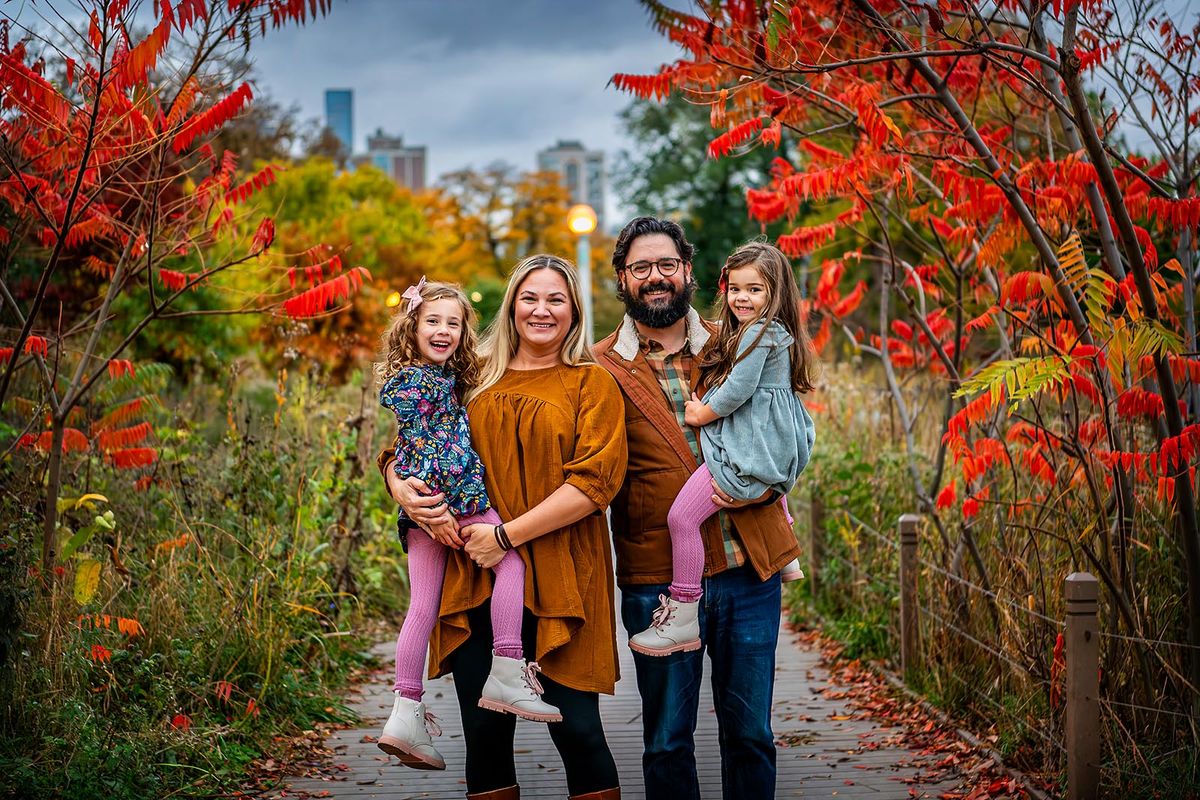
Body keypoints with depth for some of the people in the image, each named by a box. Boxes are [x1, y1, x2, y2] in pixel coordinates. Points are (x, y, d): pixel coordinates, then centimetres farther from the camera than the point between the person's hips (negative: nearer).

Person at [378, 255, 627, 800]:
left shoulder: (591, 382, 5)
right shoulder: (476, 378, 15)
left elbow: (595, 479, -8)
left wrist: (508, 535, -14)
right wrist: (403, 490, -5)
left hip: (558, 576, -3)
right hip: (475, 576, 3)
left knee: (576, 728, -6)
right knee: (485, 731, 5)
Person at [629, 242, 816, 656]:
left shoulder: (758, 333, -13)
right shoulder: (779, 334, 18)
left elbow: (737, 390, -19)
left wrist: (701, 414, -5)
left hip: (746, 451, -11)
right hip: (775, 451, 11)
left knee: (682, 514, -15)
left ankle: (683, 617, -15)